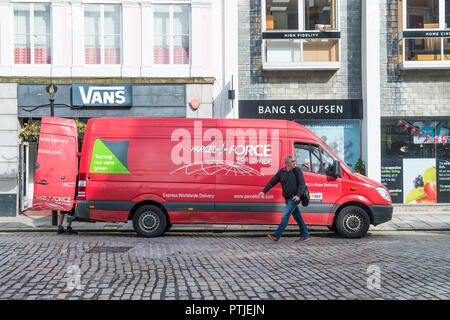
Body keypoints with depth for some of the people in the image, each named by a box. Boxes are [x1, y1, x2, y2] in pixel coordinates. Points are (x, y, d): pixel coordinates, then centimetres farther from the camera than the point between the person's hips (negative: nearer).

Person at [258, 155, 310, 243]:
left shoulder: (297, 170, -7)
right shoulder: (281, 172, 5)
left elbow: (302, 183, -12)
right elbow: (272, 182, 5)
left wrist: (298, 195, -23)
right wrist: (263, 191, -4)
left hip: (294, 198, -5)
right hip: (287, 199, 5)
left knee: (285, 216, -11)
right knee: (297, 217, 12)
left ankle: (276, 236, -11)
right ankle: (305, 235, 22)